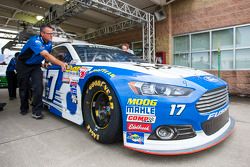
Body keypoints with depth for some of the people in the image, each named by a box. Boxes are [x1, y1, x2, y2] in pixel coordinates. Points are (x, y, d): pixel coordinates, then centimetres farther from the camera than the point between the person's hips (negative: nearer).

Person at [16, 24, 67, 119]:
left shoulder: (49, 43, -6)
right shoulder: (35, 40, -28)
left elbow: (48, 55, 14)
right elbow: (46, 55, -43)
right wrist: (61, 64, -49)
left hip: (35, 65, 4)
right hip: (23, 65, -4)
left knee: (38, 86, -14)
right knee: (24, 87, 7)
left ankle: (37, 111, -10)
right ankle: (24, 108, 28)